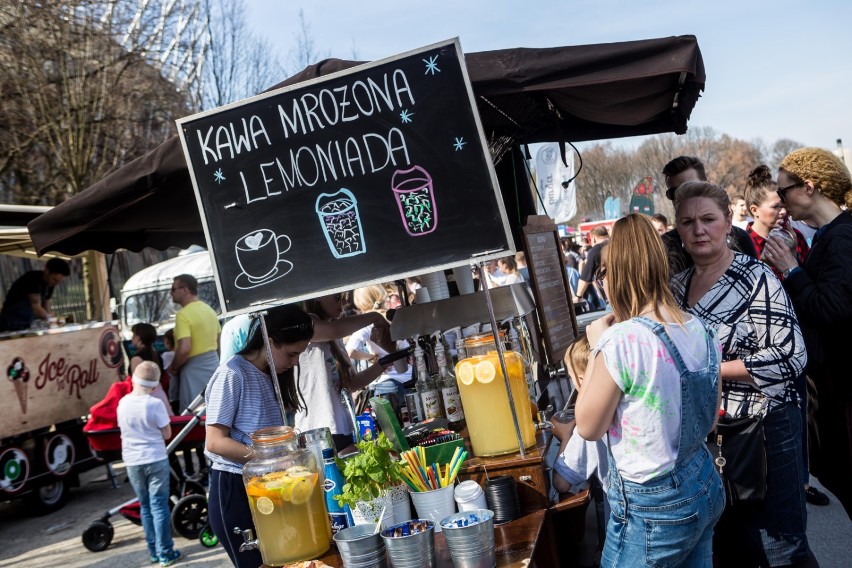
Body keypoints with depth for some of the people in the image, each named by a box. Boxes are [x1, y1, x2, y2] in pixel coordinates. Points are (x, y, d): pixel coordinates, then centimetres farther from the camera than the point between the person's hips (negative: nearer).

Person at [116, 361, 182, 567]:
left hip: (132, 462, 4)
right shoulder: (155, 404, -14)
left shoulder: (123, 403, -1)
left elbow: (123, 429, 13)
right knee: (159, 506, 2)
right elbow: (167, 434, -7)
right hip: (156, 460, -4)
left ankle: (154, 551, 21)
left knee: (145, 506, 15)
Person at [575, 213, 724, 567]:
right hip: (706, 487, 7)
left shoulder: (621, 340, -24)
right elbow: (710, 420, 11)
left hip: (651, 508, -7)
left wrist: (597, 348, -7)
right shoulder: (700, 330, -2)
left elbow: (588, 427, -12)